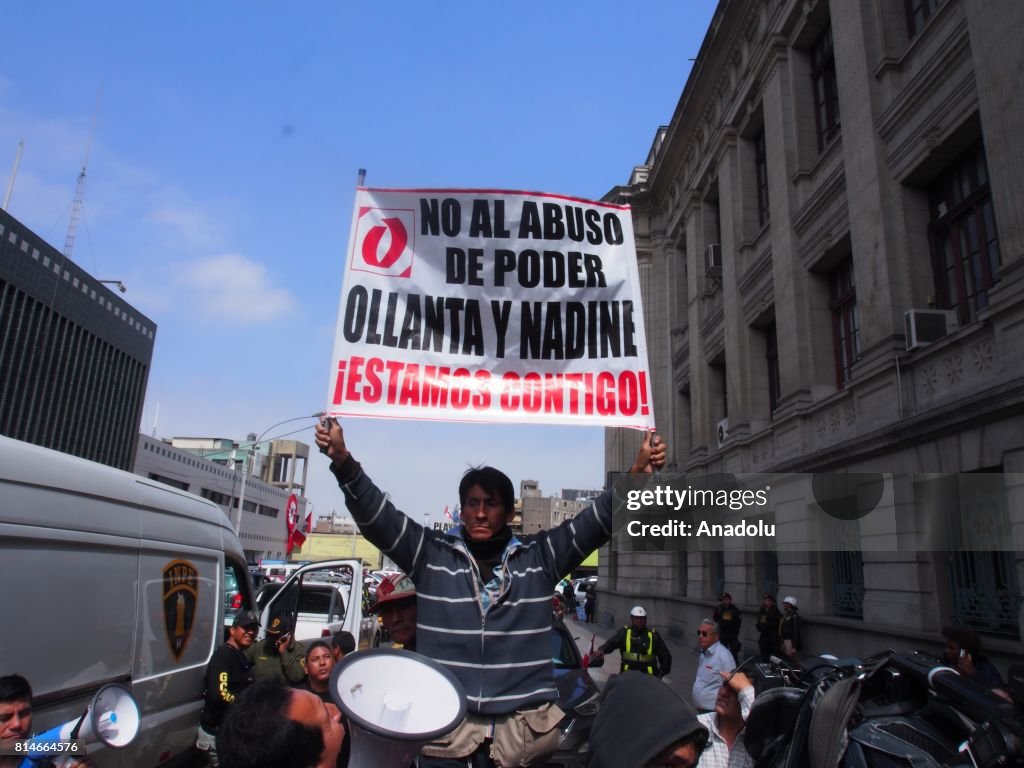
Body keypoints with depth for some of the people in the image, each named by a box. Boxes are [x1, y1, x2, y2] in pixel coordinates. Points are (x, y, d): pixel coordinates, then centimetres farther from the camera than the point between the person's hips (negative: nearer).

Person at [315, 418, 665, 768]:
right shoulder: (431, 554, 1)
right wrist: (343, 461, -21)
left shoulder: (540, 556, 3)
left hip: (525, 728, 1)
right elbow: (375, 514, -7)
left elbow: (600, 517, -3)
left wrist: (637, 475, -18)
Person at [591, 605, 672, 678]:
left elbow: (665, 655, 14)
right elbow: (611, 642, -13)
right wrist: (601, 650, -34)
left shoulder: (653, 635, 8)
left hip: (648, 677, 0)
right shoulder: (624, 633, 5)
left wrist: (662, 672, 1)